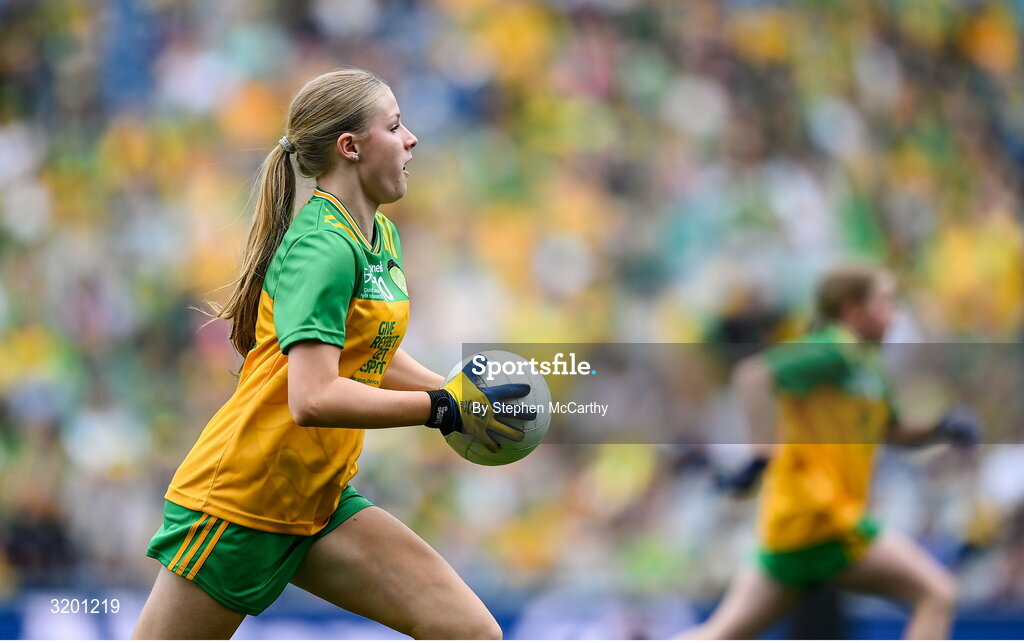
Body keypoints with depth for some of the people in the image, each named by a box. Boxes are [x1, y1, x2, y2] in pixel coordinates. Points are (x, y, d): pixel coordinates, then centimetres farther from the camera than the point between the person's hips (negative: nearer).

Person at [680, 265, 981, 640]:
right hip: (819, 521, -10)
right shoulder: (832, 353, -10)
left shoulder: (865, 368, 19)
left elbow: (892, 432, 30)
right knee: (938, 594, -8)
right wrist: (765, 452, -28)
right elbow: (752, 374, -22)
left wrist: (940, 429, 12)